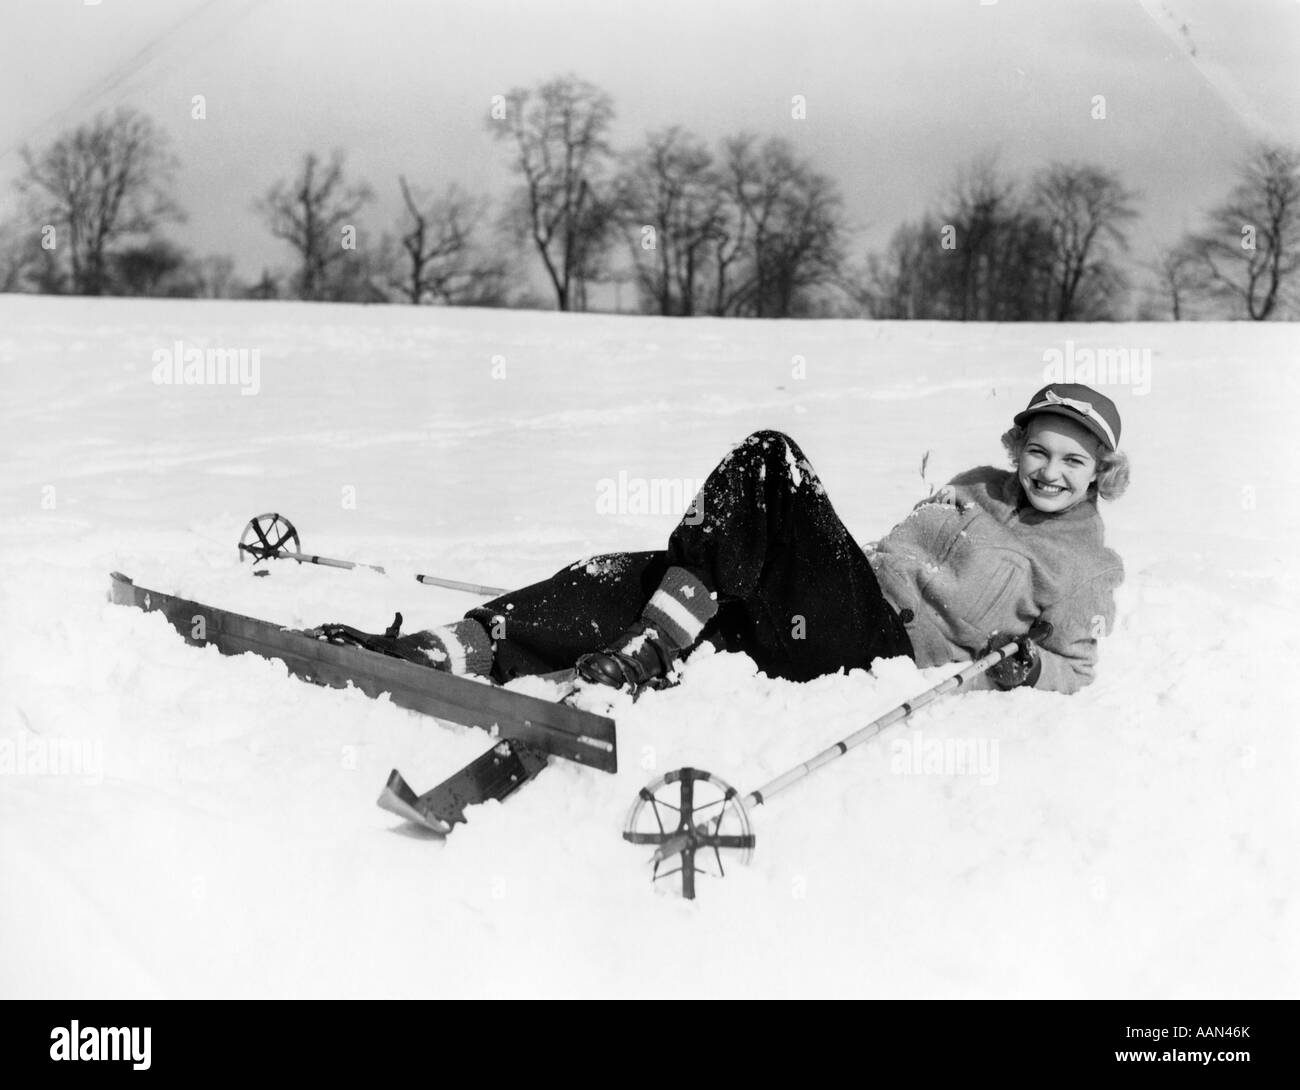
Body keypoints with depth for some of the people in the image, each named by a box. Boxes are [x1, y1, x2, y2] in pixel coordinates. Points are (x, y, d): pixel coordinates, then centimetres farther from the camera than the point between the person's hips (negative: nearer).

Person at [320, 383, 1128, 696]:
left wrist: (1029, 669, -9)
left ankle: (652, 647, -29)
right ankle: (466, 648, -23)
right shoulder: (976, 491, 26)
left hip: (892, 656, -6)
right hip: (852, 604, 6)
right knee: (677, 540, -18)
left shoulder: (1090, 570, 11)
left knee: (775, 461, -26)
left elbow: (1077, 670, 10)